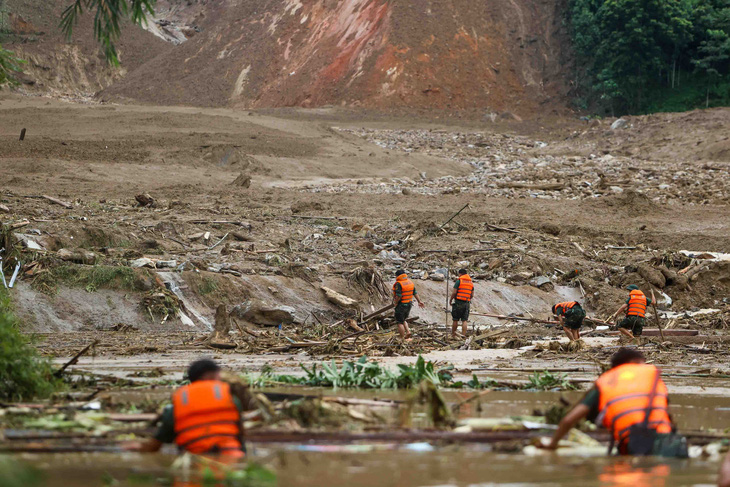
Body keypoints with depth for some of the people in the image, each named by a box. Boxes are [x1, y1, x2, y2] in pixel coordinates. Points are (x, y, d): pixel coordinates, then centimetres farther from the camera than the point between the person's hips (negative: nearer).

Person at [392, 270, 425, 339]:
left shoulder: (398, 284, -18)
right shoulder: (410, 282, 5)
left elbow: (398, 296, -25)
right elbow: (415, 293, 9)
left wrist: (395, 302, -10)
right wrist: (419, 301, 14)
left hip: (401, 305, -8)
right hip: (409, 304, 8)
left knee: (400, 322, 2)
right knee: (403, 320, 24)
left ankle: (403, 338, 3)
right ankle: (408, 331, 6)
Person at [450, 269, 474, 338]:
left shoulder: (459, 281, -5)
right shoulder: (471, 283, 12)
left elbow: (454, 292, -9)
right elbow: (472, 295, 10)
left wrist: (451, 300, 4)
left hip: (458, 302, -4)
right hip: (467, 303, 4)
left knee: (455, 320, 4)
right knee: (465, 320, 1)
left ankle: (453, 335, 10)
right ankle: (463, 335, -6)